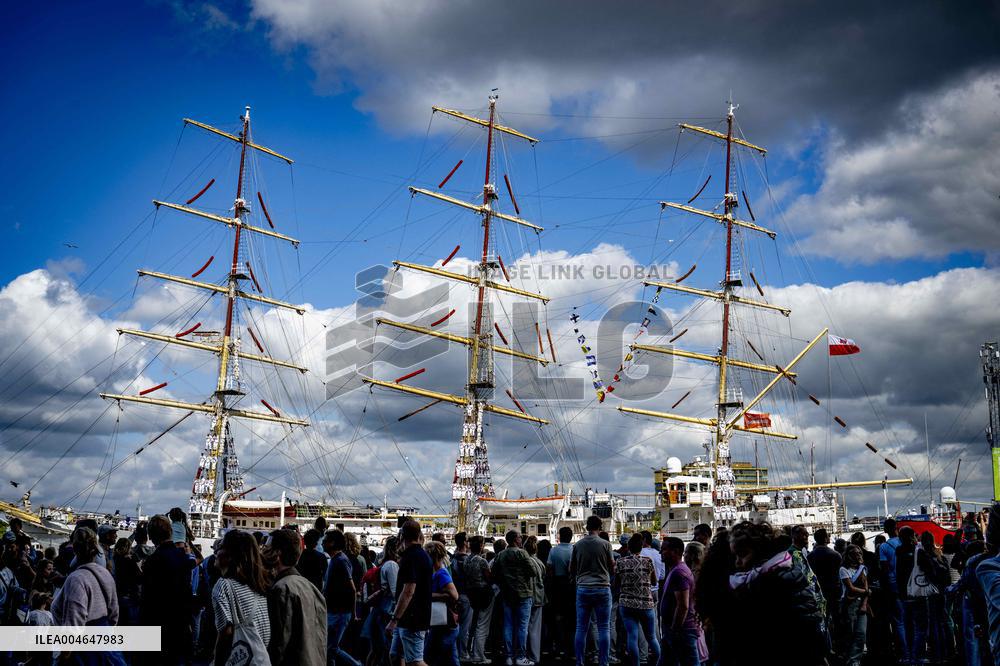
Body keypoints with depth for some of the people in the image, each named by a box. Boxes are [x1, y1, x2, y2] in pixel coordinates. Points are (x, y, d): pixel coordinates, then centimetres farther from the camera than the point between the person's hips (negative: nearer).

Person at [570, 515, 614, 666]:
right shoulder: (605, 544, -5)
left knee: (581, 628, 6)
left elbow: (571, 570, 9)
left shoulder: (578, 545, 1)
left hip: (583, 589, 2)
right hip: (602, 588, -2)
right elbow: (612, 569, 3)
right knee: (604, 628, 4)